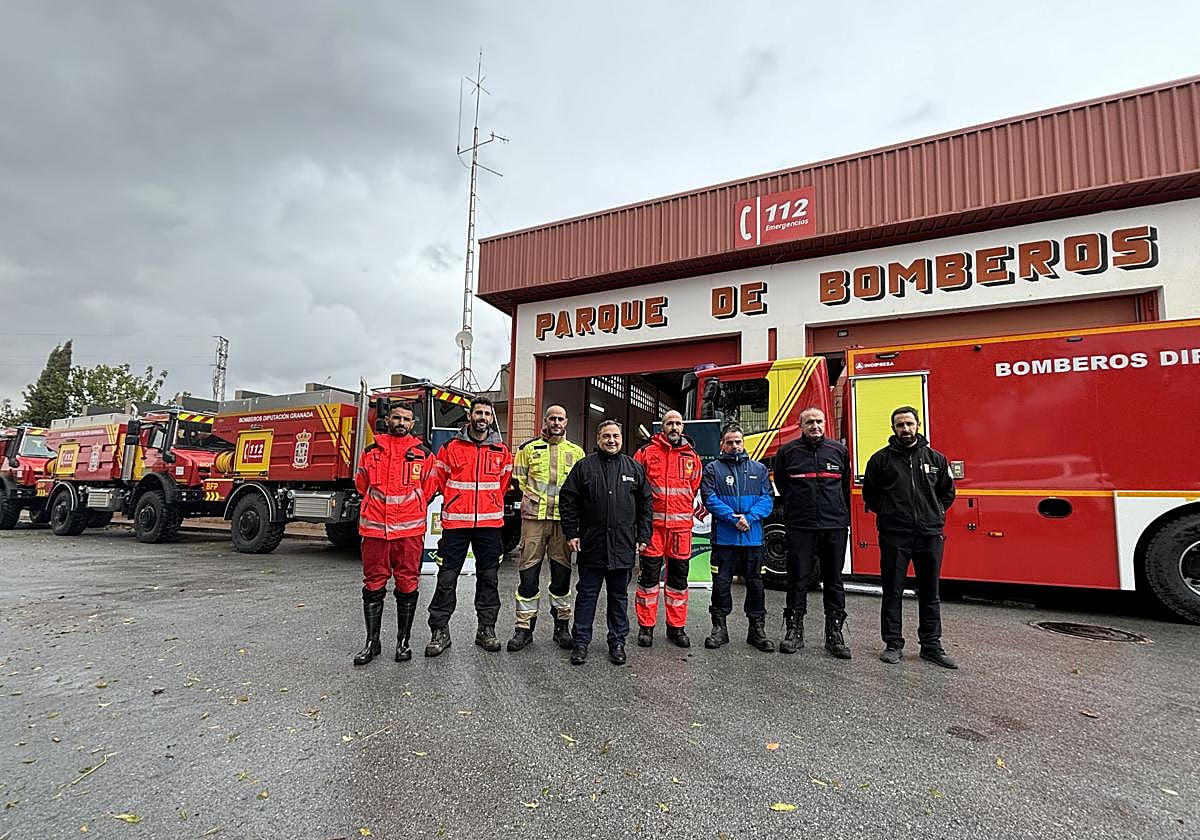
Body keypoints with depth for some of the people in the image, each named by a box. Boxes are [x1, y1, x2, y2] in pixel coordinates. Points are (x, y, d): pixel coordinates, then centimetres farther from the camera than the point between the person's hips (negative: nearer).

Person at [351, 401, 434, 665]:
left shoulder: (423, 454, 3)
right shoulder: (371, 452, 6)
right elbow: (361, 484, 19)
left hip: (410, 530, -1)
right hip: (374, 528, 1)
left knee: (407, 586, 5)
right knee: (373, 586, 7)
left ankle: (403, 641, 19)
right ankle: (372, 642, 20)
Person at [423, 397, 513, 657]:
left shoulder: (501, 451, 7)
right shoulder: (451, 448, 2)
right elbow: (436, 480, 3)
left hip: (489, 524, 2)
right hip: (455, 522, -2)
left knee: (488, 577, 9)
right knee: (447, 578, 2)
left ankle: (487, 628, 21)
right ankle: (440, 631, 13)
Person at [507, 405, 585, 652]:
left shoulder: (576, 452, 11)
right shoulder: (528, 448, 8)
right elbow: (517, 480, 9)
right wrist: (528, 496, -3)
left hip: (564, 519, 1)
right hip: (534, 517, -1)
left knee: (562, 572, 7)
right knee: (529, 571, 0)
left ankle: (562, 625, 20)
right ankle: (524, 626, 9)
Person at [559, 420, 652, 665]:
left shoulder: (634, 468, 7)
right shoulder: (585, 466, 1)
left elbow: (645, 504, 9)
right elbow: (568, 500, 1)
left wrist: (643, 536, 4)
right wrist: (571, 533, -4)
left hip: (623, 547, 2)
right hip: (591, 544, -1)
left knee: (619, 596, 12)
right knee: (586, 595, 7)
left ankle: (617, 641, 25)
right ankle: (580, 641, 18)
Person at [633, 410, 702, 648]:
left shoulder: (692, 457, 10)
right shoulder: (646, 452, 0)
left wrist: (685, 511, 11)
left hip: (681, 525, 3)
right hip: (652, 523, -3)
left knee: (678, 576, 10)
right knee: (649, 574, 3)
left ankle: (677, 626, 23)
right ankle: (646, 626, 15)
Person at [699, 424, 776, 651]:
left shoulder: (759, 469, 11)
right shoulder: (712, 469, 3)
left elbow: (767, 498, 2)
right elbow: (710, 498, -8)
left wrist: (749, 517, -14)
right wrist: (733, 518, -18)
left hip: (753, 537, 2)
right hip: (723, 538, -2)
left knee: (755, 582, 9)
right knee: (721, 582, 4)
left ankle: (757, 629, 21)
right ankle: (719, 627, 17)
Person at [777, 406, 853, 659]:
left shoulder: (839, 450, 8)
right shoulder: (788, 451, 2)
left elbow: (845, 487, 18)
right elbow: (782, 486, 13)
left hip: (835, 526, 2)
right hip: (800, 527, -2)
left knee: (834, 581, 8)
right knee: (798, 580, 3)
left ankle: (835, 634, 17)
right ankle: (794, 631, 13)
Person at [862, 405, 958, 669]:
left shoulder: (936, 459, 7)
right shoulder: (881, 459, 1)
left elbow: (947, 493, 17)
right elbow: (869, 494, 9)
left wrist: (933, 514, 10)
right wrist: (890, 514, 7)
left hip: (930, 535, 2)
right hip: (894, 535, -2)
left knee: (930, 593, 10)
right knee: (892, 591, 4)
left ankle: (931, 645, 21)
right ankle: (893, 644, 15)